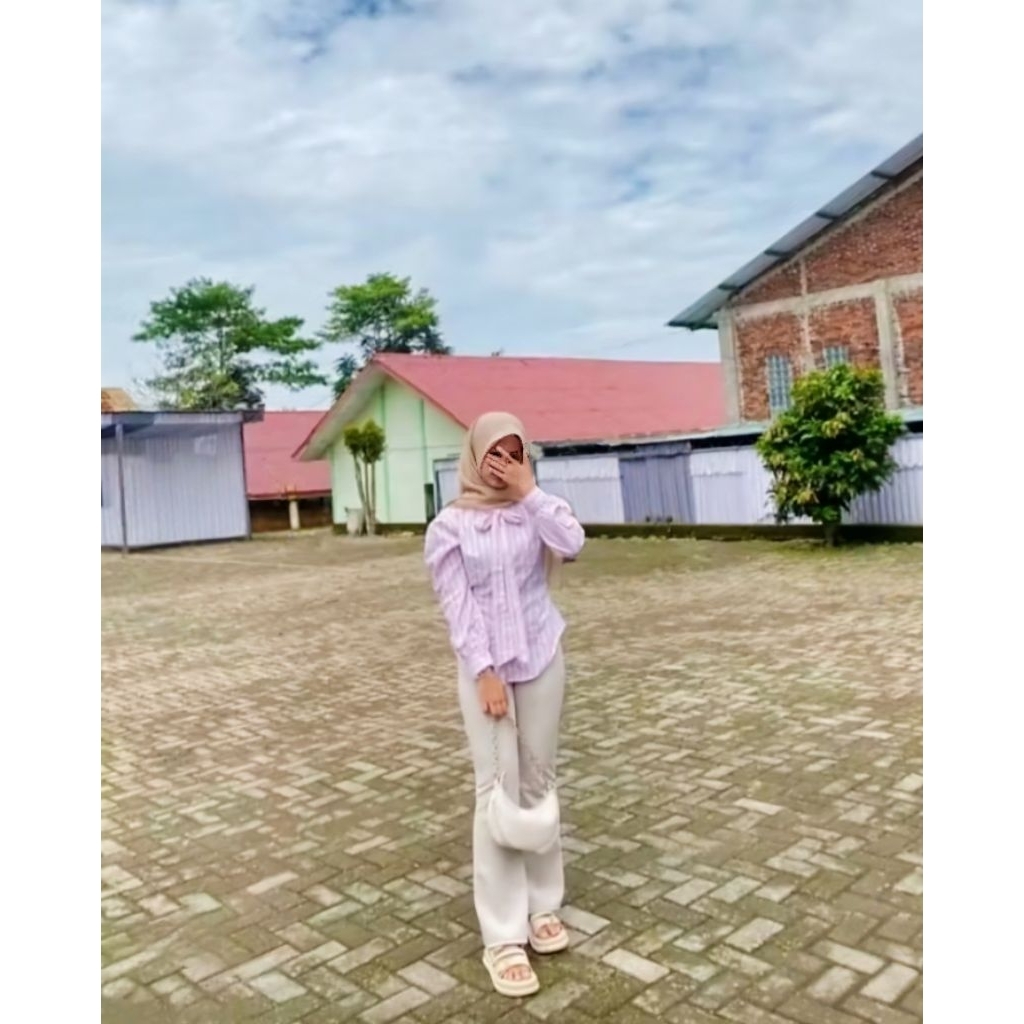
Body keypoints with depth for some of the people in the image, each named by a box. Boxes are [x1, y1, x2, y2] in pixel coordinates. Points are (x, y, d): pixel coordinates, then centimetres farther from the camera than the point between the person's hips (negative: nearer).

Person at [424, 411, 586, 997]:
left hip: (543, 661, 3)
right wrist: (484, 672, -15)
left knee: (537, 783, 11)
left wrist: (530, 491, -10)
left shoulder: (532, 512, 5)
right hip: (486, 668, -3)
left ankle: (543, 905, 25)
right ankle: (503, 937, 4)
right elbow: (457, 606, -8)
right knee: (498, 790, -3)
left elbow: (573, 544, -14)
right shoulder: (450, 526, -3)